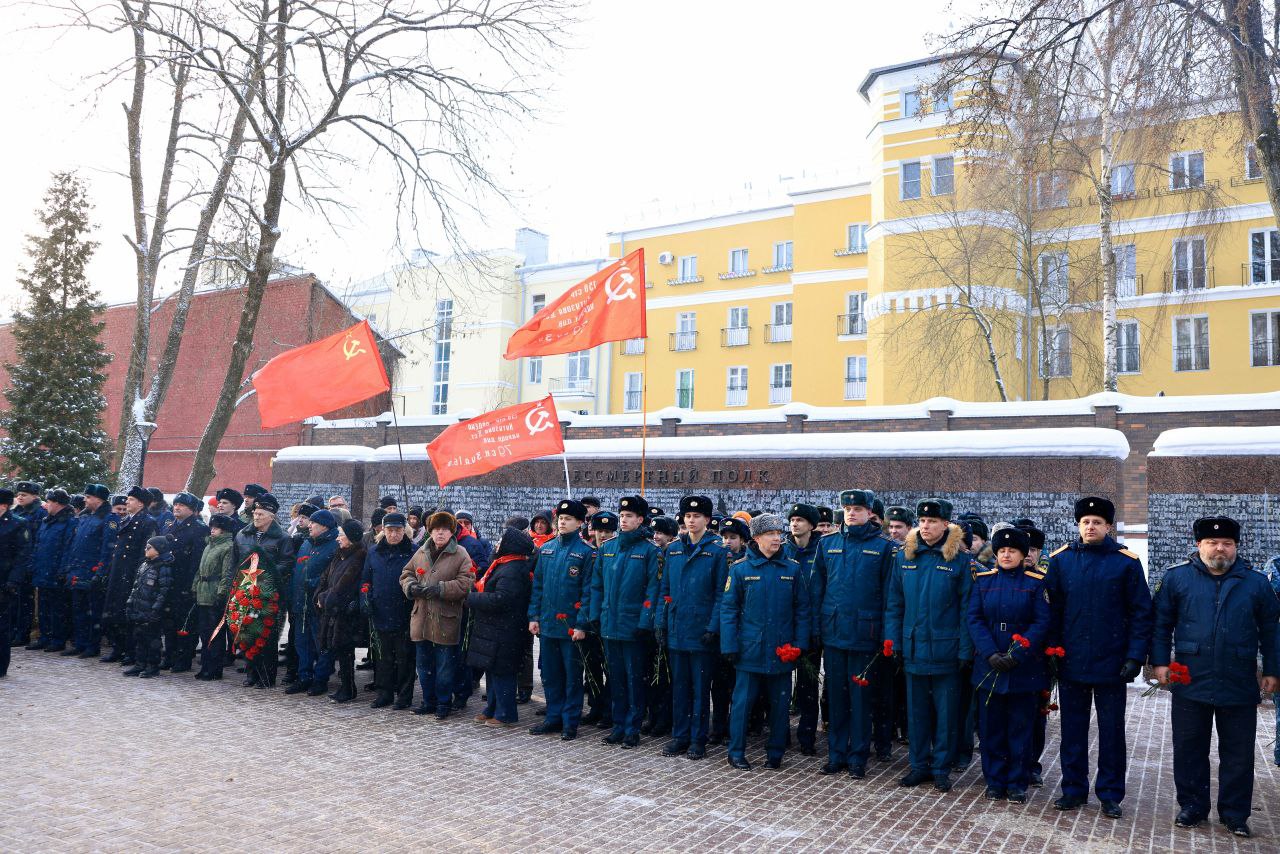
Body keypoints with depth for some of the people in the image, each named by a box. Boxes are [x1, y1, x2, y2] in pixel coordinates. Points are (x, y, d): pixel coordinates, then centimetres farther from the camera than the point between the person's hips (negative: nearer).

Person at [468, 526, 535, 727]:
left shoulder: (511, 571, -21)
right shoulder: (503, 565, 14)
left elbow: (499, 599, -27)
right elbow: (490, 591, 23)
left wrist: (471, 598, -16)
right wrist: (475, 592, 5)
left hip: (503, 632, -11)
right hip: (494, 629, 11)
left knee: (501, 672, -2)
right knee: (492, 670, 17)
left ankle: (505, 714, 7)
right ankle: (492, 709, 28)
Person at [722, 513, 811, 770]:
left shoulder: (793, 569, 2)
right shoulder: (740, 568, -4)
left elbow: (802, 609, 5)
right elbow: (728, 609, -3)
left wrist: (800, 643, -2)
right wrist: (730, 646, -7)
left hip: (782, 650, 2)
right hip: (750, 650, -2)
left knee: (780, 703, 11)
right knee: (743, 701, 4)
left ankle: (776, 753, 25)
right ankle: (736, 752, 18)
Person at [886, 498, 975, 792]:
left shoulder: (960, 559, -6)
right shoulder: (904, 556, 4)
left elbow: (967, 609, -5)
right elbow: (894, 603, 6)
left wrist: (965, 651, -8)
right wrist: (893, 642, 1)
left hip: (946, 652, -3)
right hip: (913, 648, 3)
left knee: (946, 712, 8)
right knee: (916, 710, 12)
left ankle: (941, 768, 22)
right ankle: (919, 765, 25)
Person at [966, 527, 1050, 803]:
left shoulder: (1036, 582, -1)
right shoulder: (983, 580, 4)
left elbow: (1042, 623, -7)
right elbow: (974, 619, -1)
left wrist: (1017, 655, -16)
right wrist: (991, 655, -13)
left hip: (1024, 669, -2)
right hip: (988, 667, 2)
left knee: (1020, 728, 7)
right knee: (991, 727, 8)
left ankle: (1018, 784, 20)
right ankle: (995, 781, 21)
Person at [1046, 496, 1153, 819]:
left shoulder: (1127, 562, -4)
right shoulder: (1061, 560, 1)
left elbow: (1141, 613, -3)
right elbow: (1052, 609, 4)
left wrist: (1135, 656, -9)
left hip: (1111, 664, -1)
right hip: (1071, 662, 2)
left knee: (1112, 731, 10)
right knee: (1073, 729, 11)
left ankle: (1110, 795, 23)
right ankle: (1074, 789, 23)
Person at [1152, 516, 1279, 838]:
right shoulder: (1177, 577, 0)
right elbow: (1161, 623, 4)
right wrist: (1160, 661, -1)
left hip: (1239, 687, 1)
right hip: (1190, 684, -1)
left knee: (1239, 754, 9)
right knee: (1189, 750, 9)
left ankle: (1235, 814, 23)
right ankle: (1192, 806, 23)